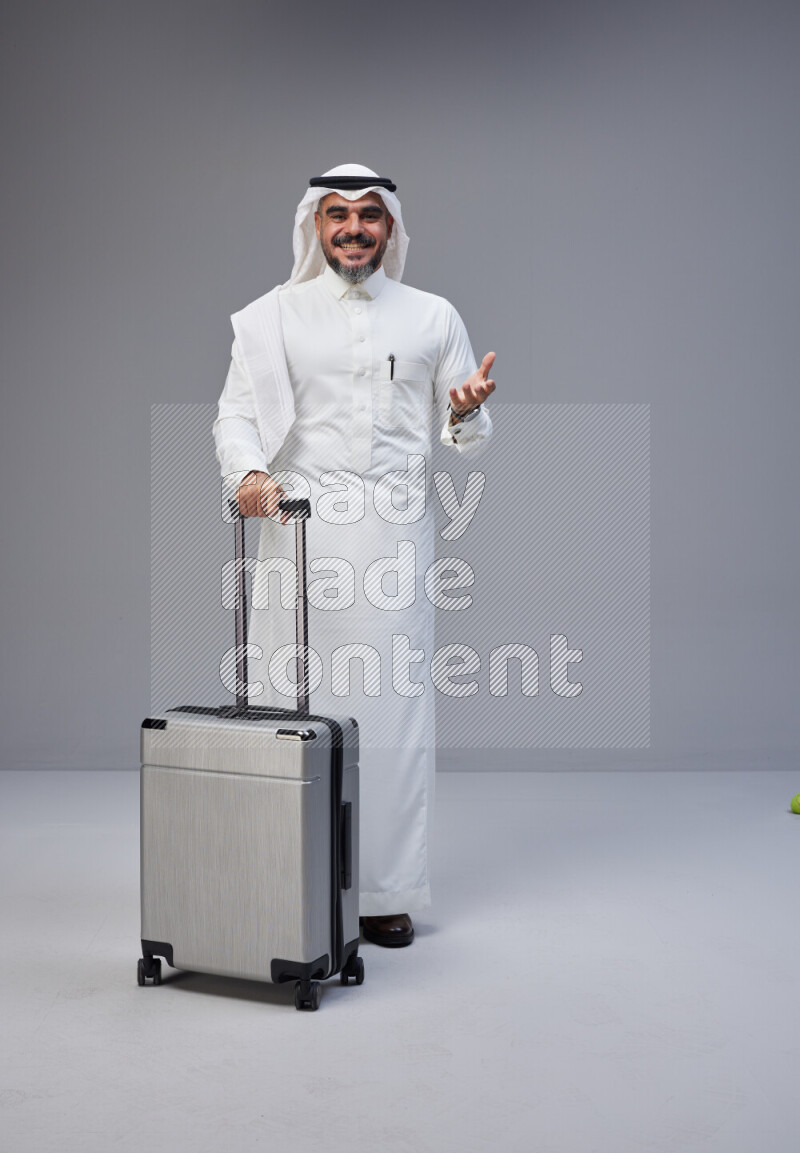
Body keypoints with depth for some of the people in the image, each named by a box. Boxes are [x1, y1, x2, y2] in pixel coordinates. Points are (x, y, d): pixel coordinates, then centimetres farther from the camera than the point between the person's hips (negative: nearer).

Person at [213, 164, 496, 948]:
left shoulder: (433, 317, 15)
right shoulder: (272, 317, 11)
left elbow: (466, 437, 15)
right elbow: (236, 412, 3)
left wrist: (467, 416, -8)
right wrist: (248, 471, -18)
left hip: (393, 534, 1)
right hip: (300, 528, -1)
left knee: (391, 705, -1)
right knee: (296, 705, -3)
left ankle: (385, 894, 7)